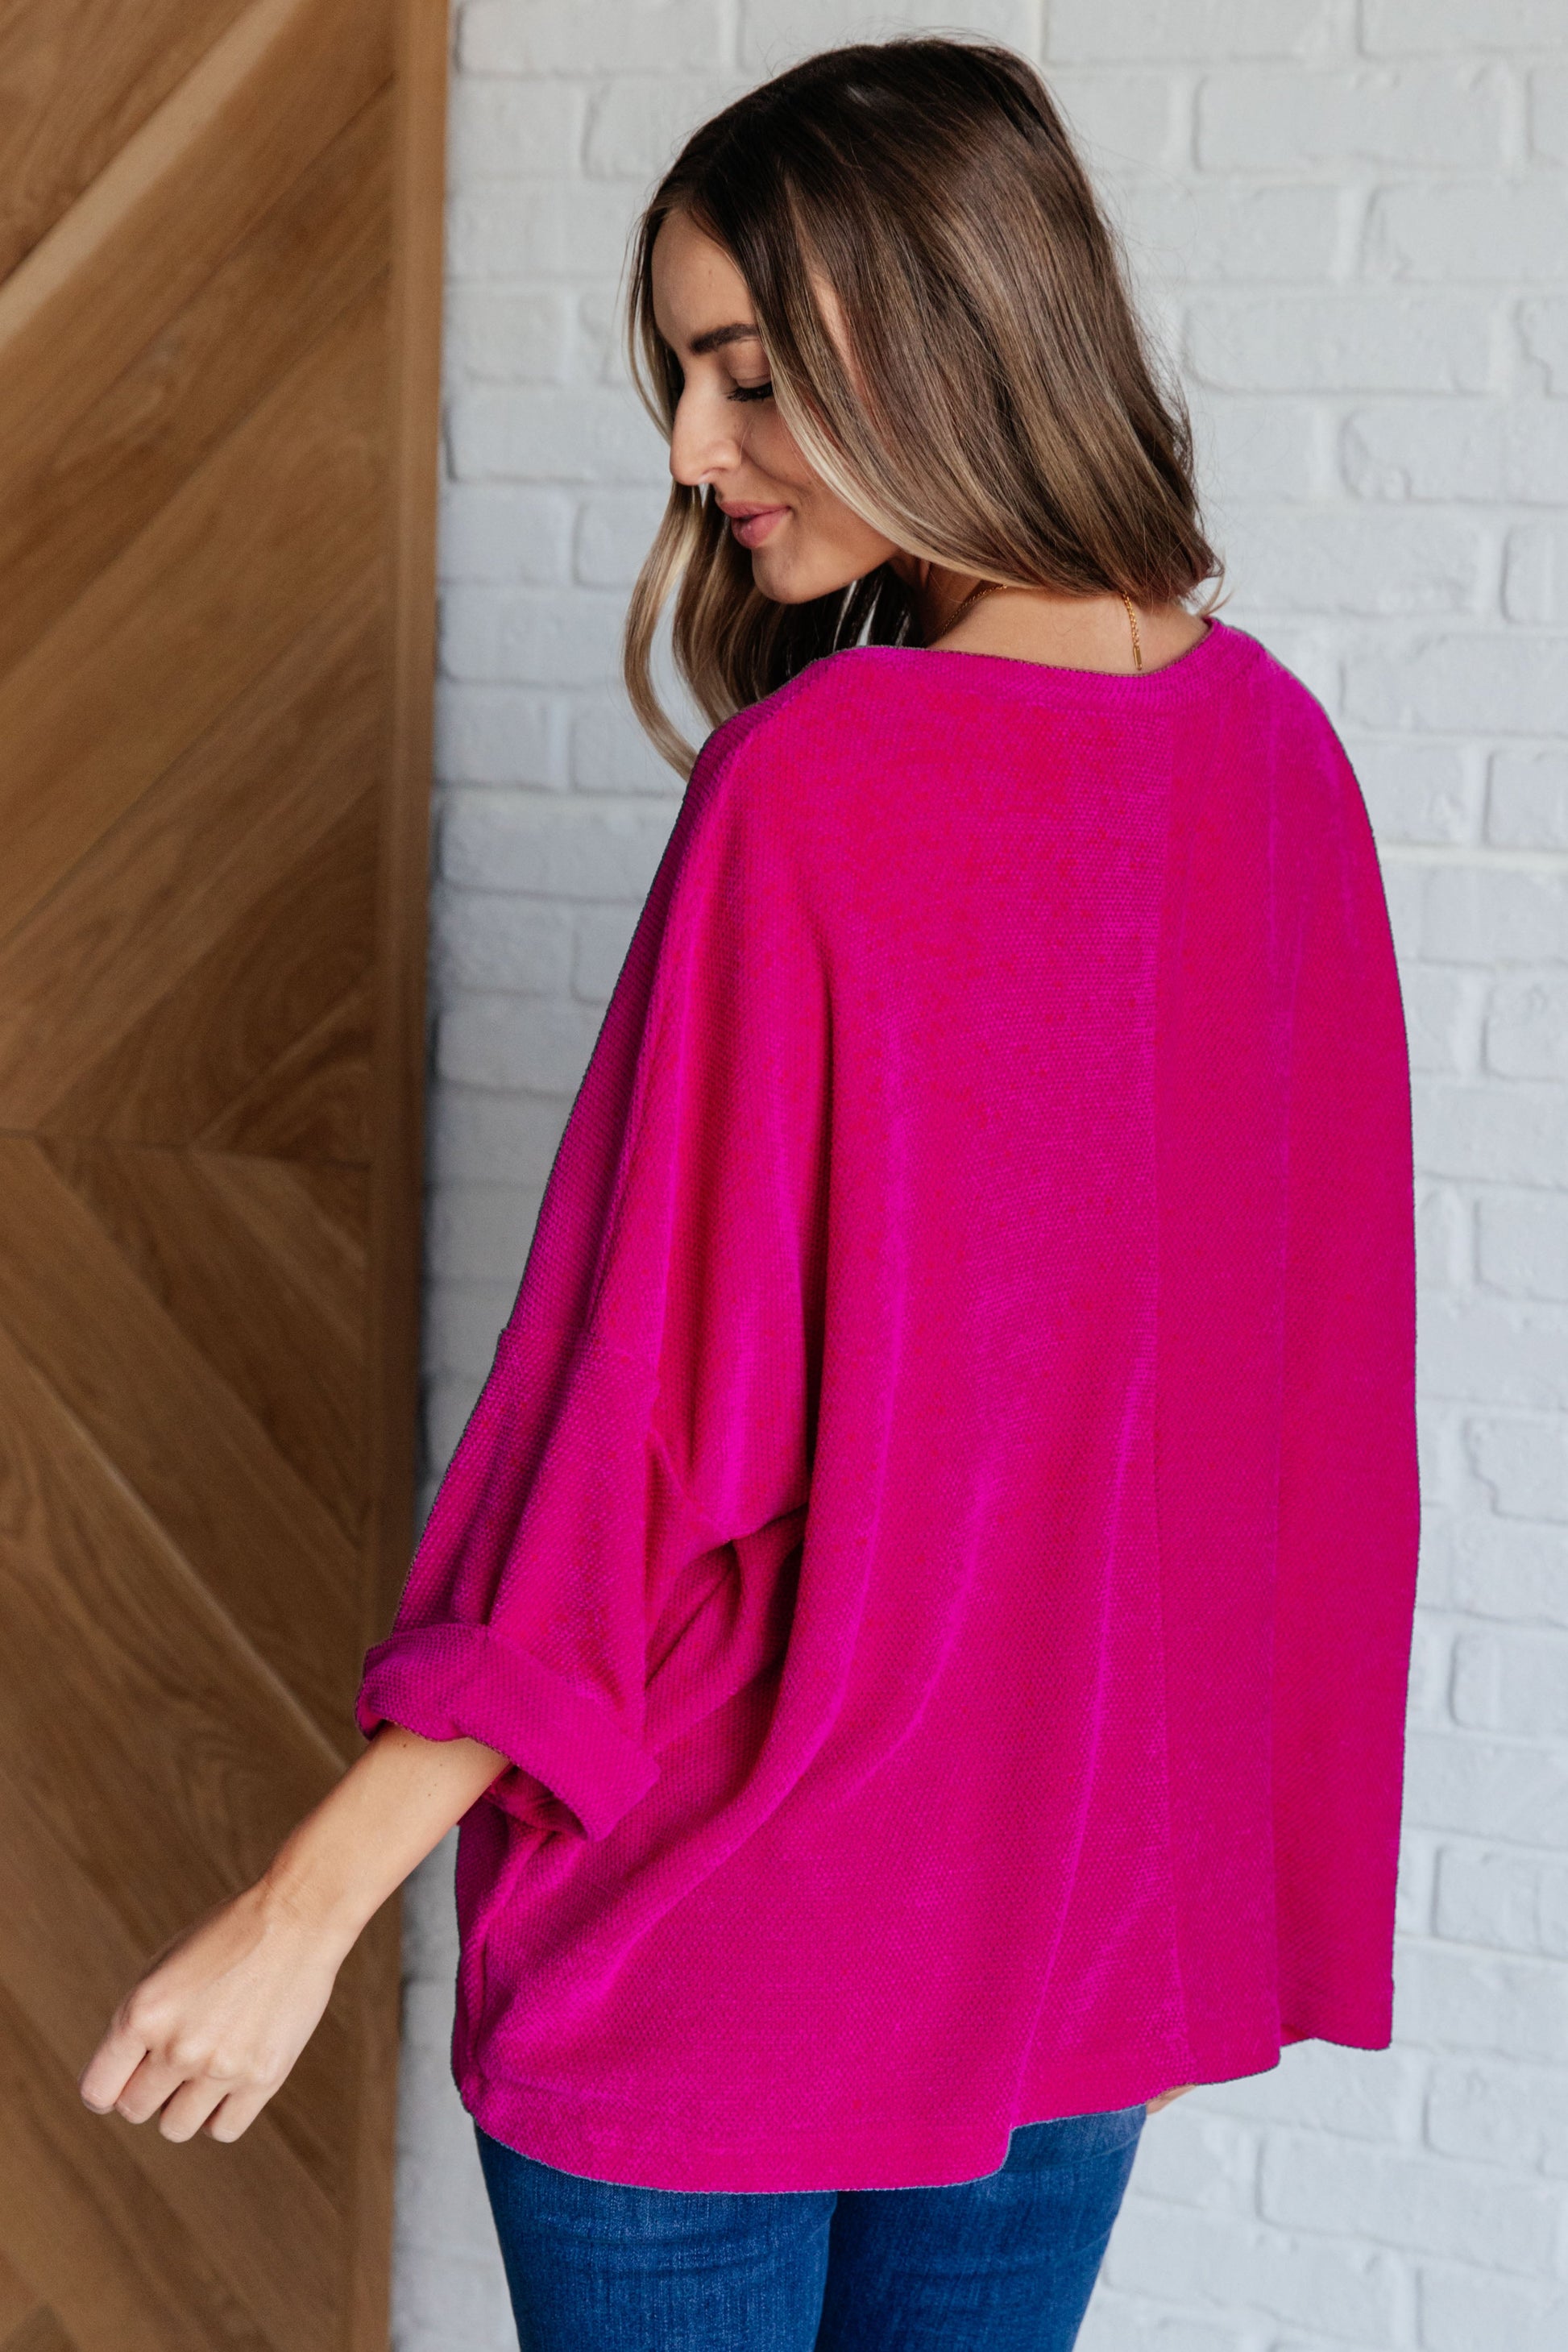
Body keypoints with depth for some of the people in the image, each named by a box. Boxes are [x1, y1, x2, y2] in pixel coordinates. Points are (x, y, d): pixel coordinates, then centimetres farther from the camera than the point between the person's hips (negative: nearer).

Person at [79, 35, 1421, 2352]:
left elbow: (655, 1418, -22)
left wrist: (309, 1906, -16)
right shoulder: (1274, 753, -1)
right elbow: (1307, 1335, 7)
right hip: (1101, 1883, 6)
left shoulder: (819, 791, -21)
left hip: (742, 1900, -6)